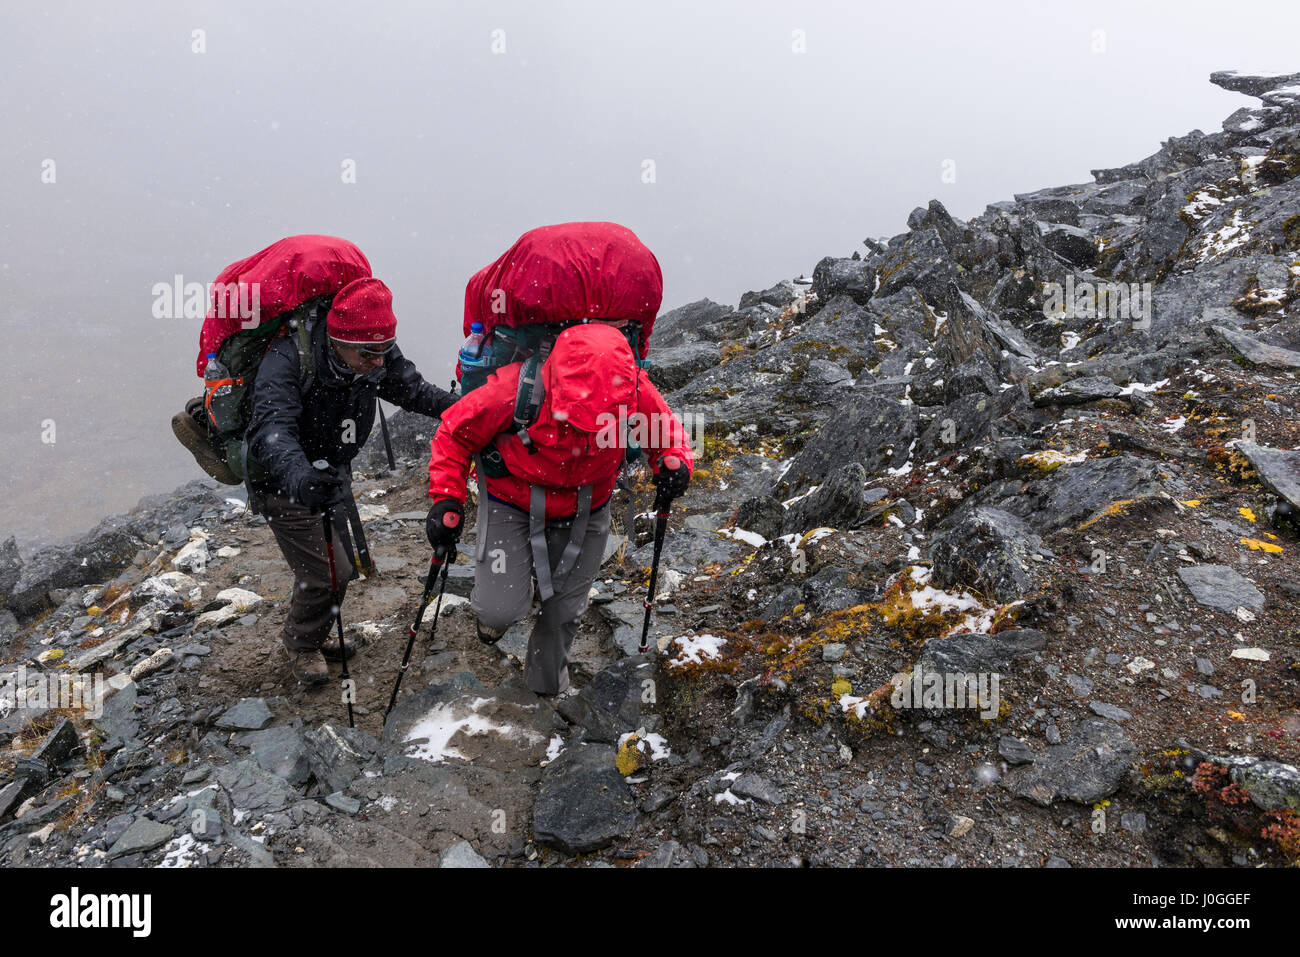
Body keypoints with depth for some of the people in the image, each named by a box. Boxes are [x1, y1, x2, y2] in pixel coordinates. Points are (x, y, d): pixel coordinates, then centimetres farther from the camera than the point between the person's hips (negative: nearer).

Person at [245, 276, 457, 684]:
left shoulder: (378, 358, -17)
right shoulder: (289, 359, -36)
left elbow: (413, 389, -5)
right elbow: (273, 426, -48)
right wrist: (297, 473, -68)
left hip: (331, 474, 7)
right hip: (283, 481, -7)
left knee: (343, 562, 18)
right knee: (323, 571, -3)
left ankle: (314, 633, 45)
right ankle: (301, 643, 27)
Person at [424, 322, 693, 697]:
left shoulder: (635, 392, -29)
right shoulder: (515, 389, -36)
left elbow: (666, 430, -6)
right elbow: (455, 433, -17)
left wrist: (675, 461, -28)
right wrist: (447, 497, -25)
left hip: (585, 510, 3)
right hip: (513, 503, -2)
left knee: (565, 609, 17)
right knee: (502, 609, -11)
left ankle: (547, 679, 50)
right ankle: (494, 608, 31)